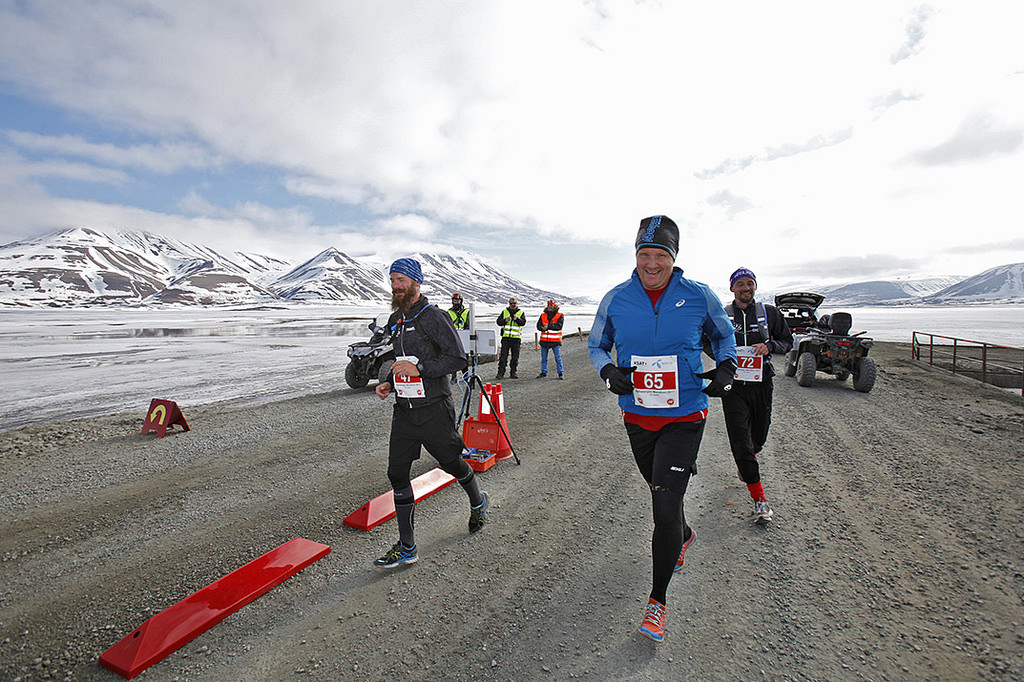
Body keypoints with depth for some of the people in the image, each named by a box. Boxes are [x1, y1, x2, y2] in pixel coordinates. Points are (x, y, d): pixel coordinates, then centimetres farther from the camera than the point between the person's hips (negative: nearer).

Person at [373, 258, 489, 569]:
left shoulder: (433, 316, -13)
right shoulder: (395, 320, 12)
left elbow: (458, 359, -17)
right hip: (404, 409, 7)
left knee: (451, 463, 11)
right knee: (397, 473, 4)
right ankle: (406, 548, 15)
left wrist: (418, 368, -23)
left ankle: (478, 502, 43)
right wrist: (390, 383, 8)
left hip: (433, 409, -7)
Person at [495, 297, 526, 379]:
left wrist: (517, 319, -30)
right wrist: (505, 320, -15)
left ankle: (513, 373, 15)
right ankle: (500, 373, 1)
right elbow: (498, 322, 5)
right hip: (506, 337, 0)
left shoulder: (521, 313, 8)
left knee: (515, 357, 5)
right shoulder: (504, 312, 11)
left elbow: (523, 322, -9)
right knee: (503, 356, -3)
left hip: (516, 338, 0)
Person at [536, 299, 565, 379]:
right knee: (543, 358, 9)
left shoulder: (560, 316, 1)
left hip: (555, 340, -3)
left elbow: (559, 326, -15)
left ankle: (560, 373, 6)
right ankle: (543, 372, 20)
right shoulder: (543, 315, 11)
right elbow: (538, 326, 3)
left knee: (558, 358, -2)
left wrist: (548, 326, -20)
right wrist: (543, 328, -19)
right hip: (544, 340, 3)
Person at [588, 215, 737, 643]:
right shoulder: (616, 300, -5)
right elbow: (596, 346, 7)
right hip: (637, 417, 3)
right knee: (661, 494, 23)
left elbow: (724, 335, 11)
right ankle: (684, 537, 58)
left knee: (665, 508, -9)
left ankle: (657, 600, 12)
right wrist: (609, 372, -14)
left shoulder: (699, 297, -8)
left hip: (684, 418, -3)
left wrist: (725, 369, -8)